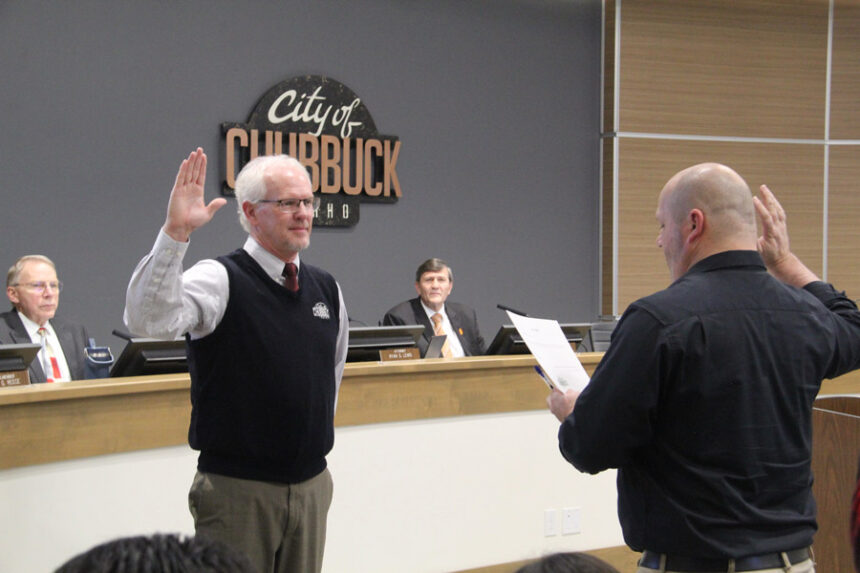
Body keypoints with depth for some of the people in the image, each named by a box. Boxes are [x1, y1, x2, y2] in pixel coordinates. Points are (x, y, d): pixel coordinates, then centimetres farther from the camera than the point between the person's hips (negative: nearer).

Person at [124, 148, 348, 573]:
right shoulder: (220, 279, -10)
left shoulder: (327, 289, 8)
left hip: (312, 485, 6)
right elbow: (147, 319, -28)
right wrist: (175, 233, -36)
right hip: (238, 489, -5)